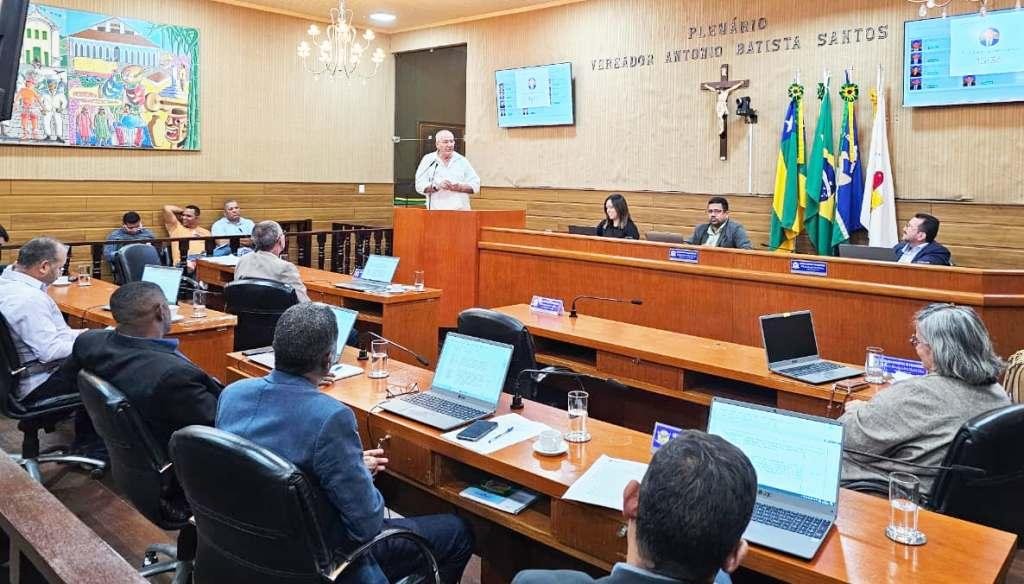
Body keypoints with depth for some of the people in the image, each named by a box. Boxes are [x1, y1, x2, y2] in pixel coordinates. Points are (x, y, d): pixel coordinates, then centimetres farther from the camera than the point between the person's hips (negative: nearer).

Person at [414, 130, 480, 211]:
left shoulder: (462, 161, 10)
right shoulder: (428, 160, 8)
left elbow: (475, 185, 7)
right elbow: (420, 186, 1)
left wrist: (460, 187, -12)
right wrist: (437, 186, -16)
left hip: (460, 210, 1)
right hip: (437, 212, -1)